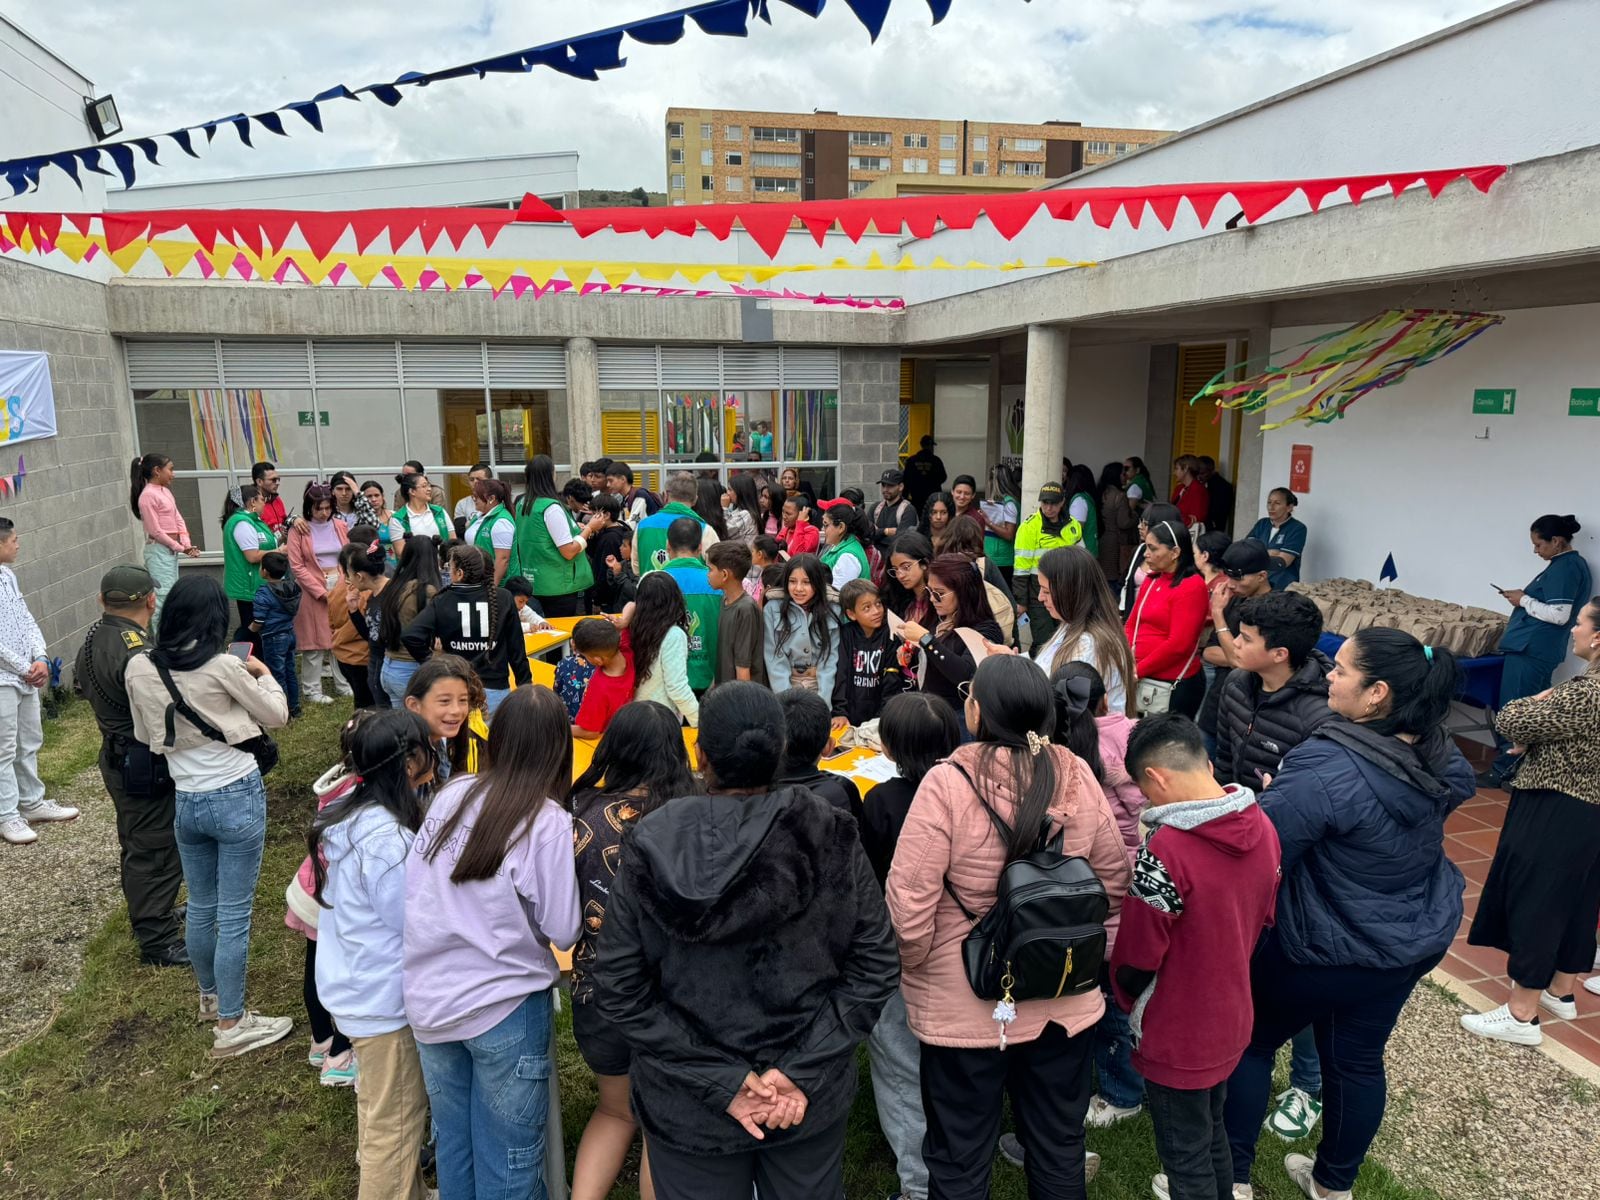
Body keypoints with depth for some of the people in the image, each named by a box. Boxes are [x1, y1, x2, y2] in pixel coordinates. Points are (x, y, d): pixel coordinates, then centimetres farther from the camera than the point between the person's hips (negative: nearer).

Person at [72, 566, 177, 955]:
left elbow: (83, 687, 16)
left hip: (117, 758, 10)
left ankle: (148, 915, 40)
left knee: (138, 845, 24)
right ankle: (157, 942, 11)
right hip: (145, 766, -10)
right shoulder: (138, 653, -28)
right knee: (155, 851, 1)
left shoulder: (93, 638, 3)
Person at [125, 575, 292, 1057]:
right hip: (238, 798, -5)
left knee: (201, 908, 22)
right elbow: (277, 716, -4)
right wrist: (264, 673, 11)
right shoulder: (222, 665, -17)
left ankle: (210, 997, 42)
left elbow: (145, 735, 10)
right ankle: (231, 1026, 13)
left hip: (185, 800, 5)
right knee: (234, 915, 4)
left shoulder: (139, 668, -3)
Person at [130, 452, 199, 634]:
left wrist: (186, 543, -4)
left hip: (171, 550, 10)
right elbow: (155, 531, -16)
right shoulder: (148, 495, -14)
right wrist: (180, 547, -10)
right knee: (163, 594, -12)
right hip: (158, 551, -10)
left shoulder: (165, 491, 12)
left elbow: (177, 518, 9)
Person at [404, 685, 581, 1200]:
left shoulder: (449, 796, -5)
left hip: (429, 999, 5)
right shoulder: (549, 824, -18)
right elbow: (564, 931, -13)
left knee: (452, 1143, 23)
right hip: (503, 1007, -5)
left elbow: (415, 891, 3)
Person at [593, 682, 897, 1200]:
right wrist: (803, 1070, -11)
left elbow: (621, 989, -13)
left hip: (688, 1107, -1)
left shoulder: (653, 847, -16)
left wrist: (720, 1079, -12)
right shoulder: (830, 838, -14)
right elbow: (875, 966, -11)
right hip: (814, 1098, 1)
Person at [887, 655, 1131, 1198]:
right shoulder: (1076, 775, -9)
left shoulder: (947, 783, -23)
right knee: (1059, 1148, 24)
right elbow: (1114, 880, 3)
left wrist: (914, 968, -2)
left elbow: (909, 903, -21)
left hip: (965, 1006, -4)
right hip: (1067, 1001, 4)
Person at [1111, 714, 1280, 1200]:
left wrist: (1127, 1001, 1)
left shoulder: (1167, 850, -32)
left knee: (1186, 1157, 15)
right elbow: (1262, 919, 6)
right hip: (1231, 1020, 7)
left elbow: (1136, 959, -20)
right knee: (1212, 1131, 30)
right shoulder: (1262, 827, -9)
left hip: (1177, 1037, -7)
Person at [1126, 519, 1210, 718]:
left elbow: (1178, 644, -18)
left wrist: (1138, 670, -13)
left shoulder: (1192, 587, -12)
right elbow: (1131, 626, 13)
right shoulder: (1151, 581, 12)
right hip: (1140, 681, 7)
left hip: (1173, 687, -7)